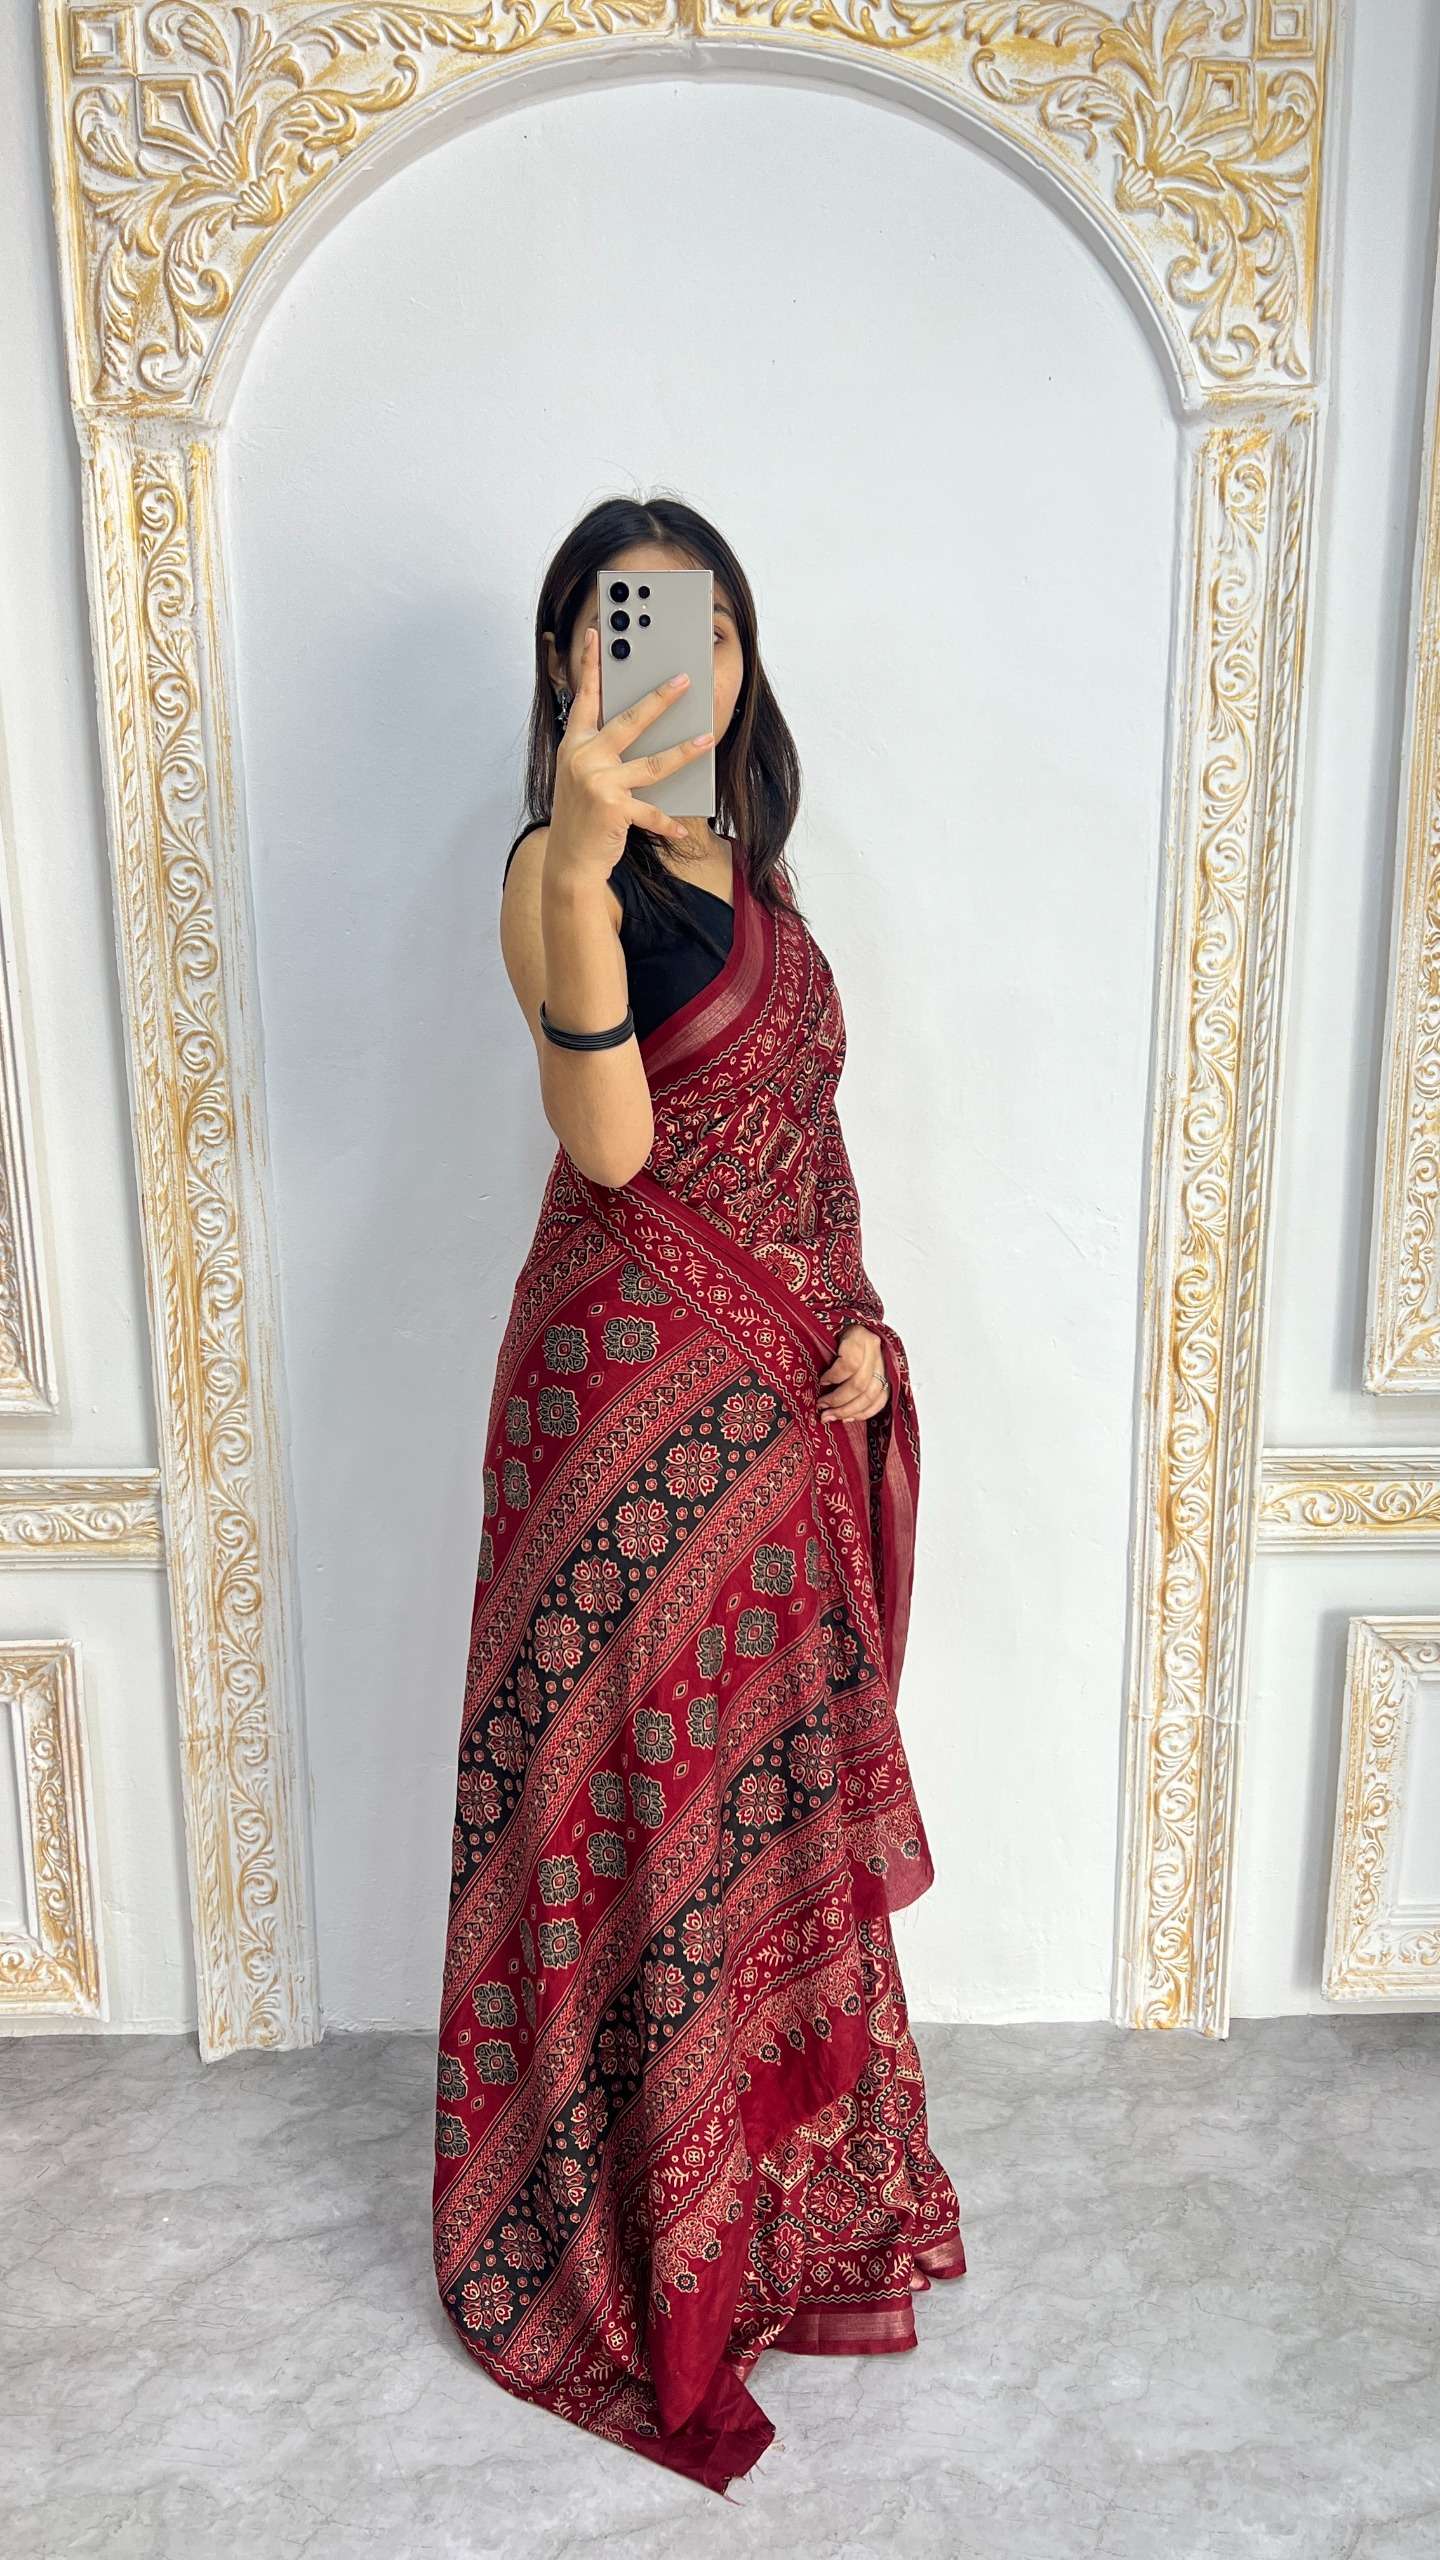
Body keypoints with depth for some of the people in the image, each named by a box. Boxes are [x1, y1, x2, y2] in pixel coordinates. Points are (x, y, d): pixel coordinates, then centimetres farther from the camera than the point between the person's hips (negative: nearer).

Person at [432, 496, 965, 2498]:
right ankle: (627, 2252, 28)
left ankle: (783, 2195, 39)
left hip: (782, 1398, 7)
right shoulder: (559, 870, -9)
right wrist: (579, 873, -35)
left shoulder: (752, 868, 14)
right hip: (634, 1378, -7)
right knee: (642, 1791, 4)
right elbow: (611, 1145, -24)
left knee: (767, 1778, 16)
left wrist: (856, 1325, 3)